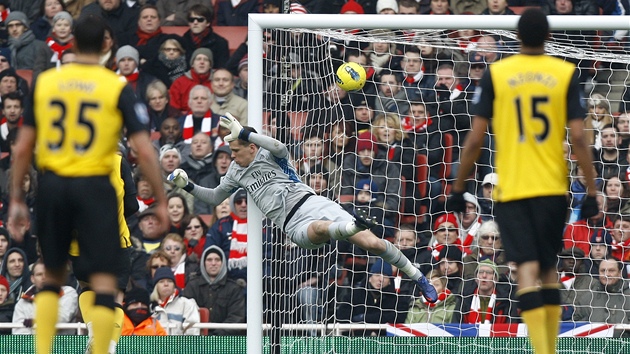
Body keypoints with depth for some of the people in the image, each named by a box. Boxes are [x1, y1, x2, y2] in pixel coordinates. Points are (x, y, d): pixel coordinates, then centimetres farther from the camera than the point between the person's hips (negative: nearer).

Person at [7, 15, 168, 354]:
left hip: (52, 186, 3)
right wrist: (161, 202, 1)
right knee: (103, 281, 1)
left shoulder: (44, 82, 5)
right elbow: (144, 151, -7)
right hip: (95, 187, -3)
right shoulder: (118, 88, -3)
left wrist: (16, 200, 14)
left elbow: (22, 148, 6)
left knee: (52, 277, 18)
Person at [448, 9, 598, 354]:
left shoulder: (495, 74, -1)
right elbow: (578, 138, -6)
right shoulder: (566, 74, -1)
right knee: (549, 268, 15)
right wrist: (591, 192, 0)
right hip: (553, 186, 1)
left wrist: (458, 189, 7)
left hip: (511, 187, -1)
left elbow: (475, 138, -2)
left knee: (527, 268, -6)